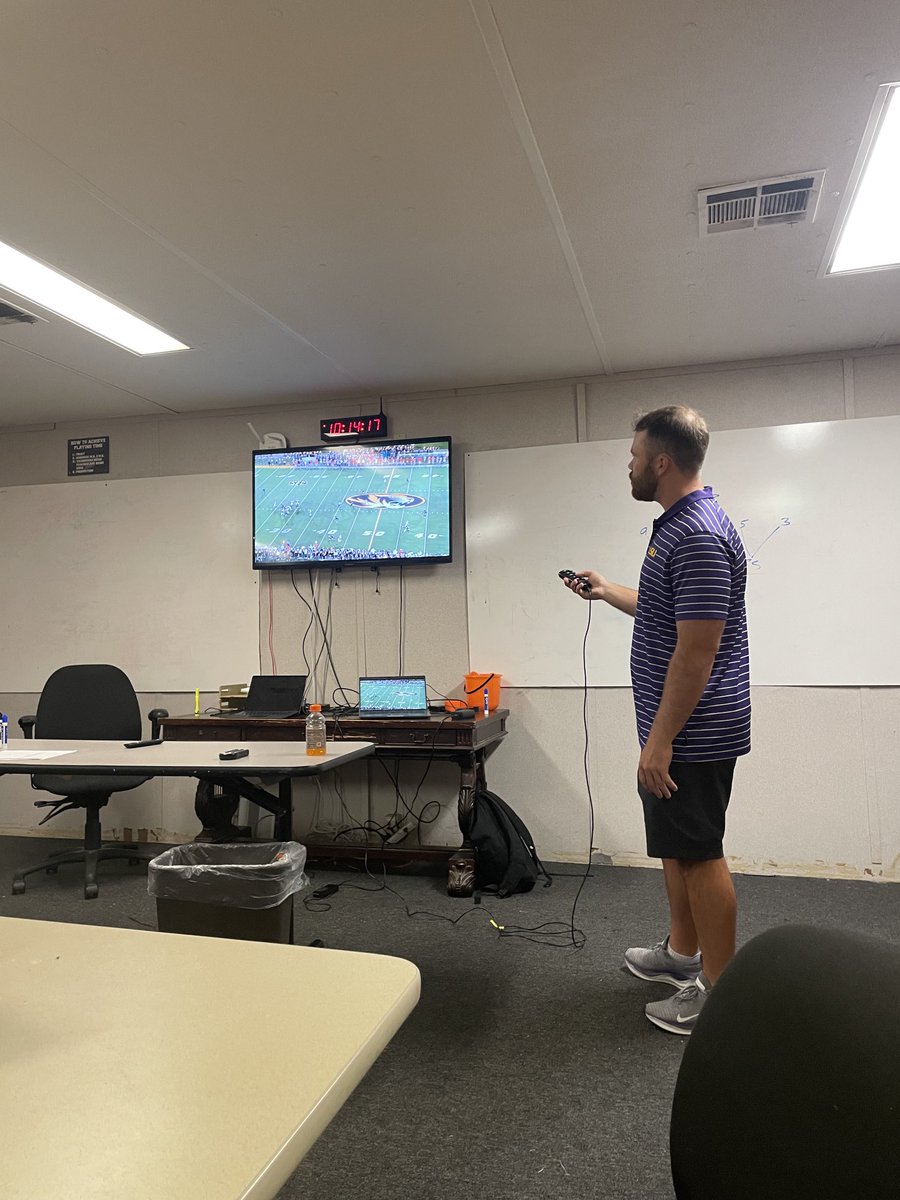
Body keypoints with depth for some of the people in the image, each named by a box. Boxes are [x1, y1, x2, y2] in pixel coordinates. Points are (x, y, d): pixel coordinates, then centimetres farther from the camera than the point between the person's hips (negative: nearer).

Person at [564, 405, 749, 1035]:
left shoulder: (698, 535, -23)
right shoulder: (679, 525, 11)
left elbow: (695, 651, -26)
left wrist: (660, 741, -23)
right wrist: (609, 591, 29)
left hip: (691, 732, -10)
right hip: (678, 729, 11)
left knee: (699, 855, 3)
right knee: (677, 846, 21)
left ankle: (720, 991, 19)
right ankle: (682, 953, 39)